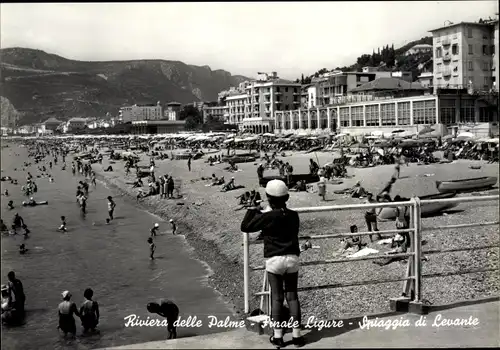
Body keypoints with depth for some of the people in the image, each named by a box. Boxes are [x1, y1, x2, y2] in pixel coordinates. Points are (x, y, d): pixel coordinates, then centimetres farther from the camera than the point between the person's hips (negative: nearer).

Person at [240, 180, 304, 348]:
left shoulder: (267, 216, -11)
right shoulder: (293, 215, 2)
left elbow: (245, 227, -4)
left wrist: (253, 210, 11)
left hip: (274, 260, -3)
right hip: (292, 258, 3)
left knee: (277, 298, 6)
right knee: (292, 296, 10)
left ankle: (278, 337, 11)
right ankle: (297, 335, 13)